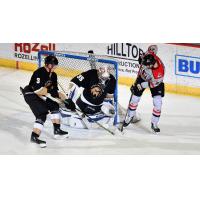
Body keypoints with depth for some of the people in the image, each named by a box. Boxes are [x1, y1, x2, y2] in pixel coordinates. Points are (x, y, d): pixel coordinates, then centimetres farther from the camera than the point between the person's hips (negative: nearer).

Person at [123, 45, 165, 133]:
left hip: (155, 81, -4)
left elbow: (153, 83, -24)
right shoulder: (149, 55, -34)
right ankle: (130, 116, 29)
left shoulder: (160, 71, -41)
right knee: (134, 98, 6)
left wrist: (141, 85, -24)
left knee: (157, 103, -11)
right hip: (142, 76, 4)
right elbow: (153, 47, -10)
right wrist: (142, 58, 0)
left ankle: (154, 124, 6)